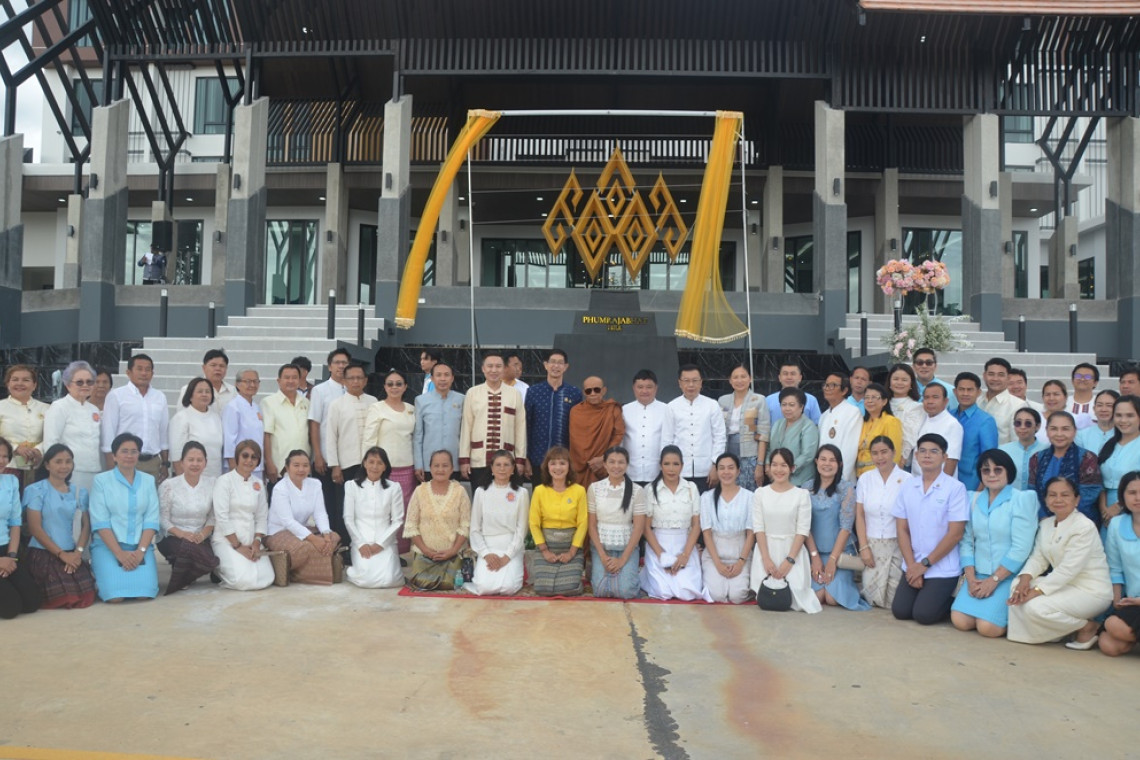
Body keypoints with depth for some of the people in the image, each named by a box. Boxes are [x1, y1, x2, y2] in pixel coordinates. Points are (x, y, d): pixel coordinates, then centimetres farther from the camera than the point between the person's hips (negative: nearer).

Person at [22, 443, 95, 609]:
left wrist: (78, 552, -11)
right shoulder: (37, 490, -3)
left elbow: (86, 525, 7)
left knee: (86, 597, -14)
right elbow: (35, 528, -8)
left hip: (71, 554, 4)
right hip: (43, 554, -4)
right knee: (64, 598, -21)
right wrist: (61, 554, -12)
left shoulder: (79, 491, 11)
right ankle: (38, 593, 12)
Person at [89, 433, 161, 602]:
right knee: (115, 595, -22)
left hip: (140, 547, 2)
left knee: (145, 593, -20)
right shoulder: (101, 480, 0)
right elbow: (100, 522, -7)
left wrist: (140, 551, -12)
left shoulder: (148, 480, 8)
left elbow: (151, 520, 2)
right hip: (108, 546, -2)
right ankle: (100, 578, 12)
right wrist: (119, 553, -16)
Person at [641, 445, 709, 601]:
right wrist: (662, 556, -12)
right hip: (658, 546, -1)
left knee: (687, 593, -18)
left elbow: (696, 525, 2)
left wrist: (685, 555, -11)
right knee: (663, 592, -20)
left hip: (685, 546, 1)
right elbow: (646, 527, -2)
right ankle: (651, 573, 15)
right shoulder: (650, 490, -2)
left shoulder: (691, 489, 3)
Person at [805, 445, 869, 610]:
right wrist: (815, 557, -7)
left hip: (841, 552, -2)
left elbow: (846, 527, -10)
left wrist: (832, 559, -13)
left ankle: (845, 584, 15)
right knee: (817, 596, -18)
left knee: (832, 598, -18)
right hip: (815, 552, 2)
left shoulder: (846, 488, -7)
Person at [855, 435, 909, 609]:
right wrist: (863, 547, -3)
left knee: (894, 599, -8)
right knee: (874, 596, -6)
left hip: (897, 544, -2)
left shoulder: (906, 479, -6)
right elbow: (859, 515, 5)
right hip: (872, 543, 2)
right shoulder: (865, 479, 5)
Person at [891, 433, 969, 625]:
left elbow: (955, 533, -13)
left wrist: (925, 564, -12)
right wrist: (912, 565, -6)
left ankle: (953, 603, 15)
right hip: (913, 566, 5)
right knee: (900, 611, -4)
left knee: (923, 614, -14)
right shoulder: (907, 487, 4)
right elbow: (902, 530, 5)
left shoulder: (955, 488, -12)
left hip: (943, 569, -5)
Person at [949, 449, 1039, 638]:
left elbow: (1021, 548, -12)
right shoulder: (973, 499, 9)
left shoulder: (1022, 499, -5)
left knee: (988, 627, -20)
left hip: (1009, 577, -4)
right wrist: (971, 578, -6)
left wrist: (994, 580, -14)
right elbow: (966, 541, 7)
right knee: (960, 621, -13)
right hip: (978, 575, 5)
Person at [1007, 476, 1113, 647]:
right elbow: (1038, 558, 3)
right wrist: (1025, 578, -19)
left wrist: (1037, 591, -26)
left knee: (1036, 606, -26)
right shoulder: (1045, 524, 7)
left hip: (1092, 591, -7)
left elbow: (1069, 569, -24)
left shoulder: (1085, 527, -18)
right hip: (1064, 584, 7)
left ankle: (1088, 627, -2)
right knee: (1017, 587, -12)